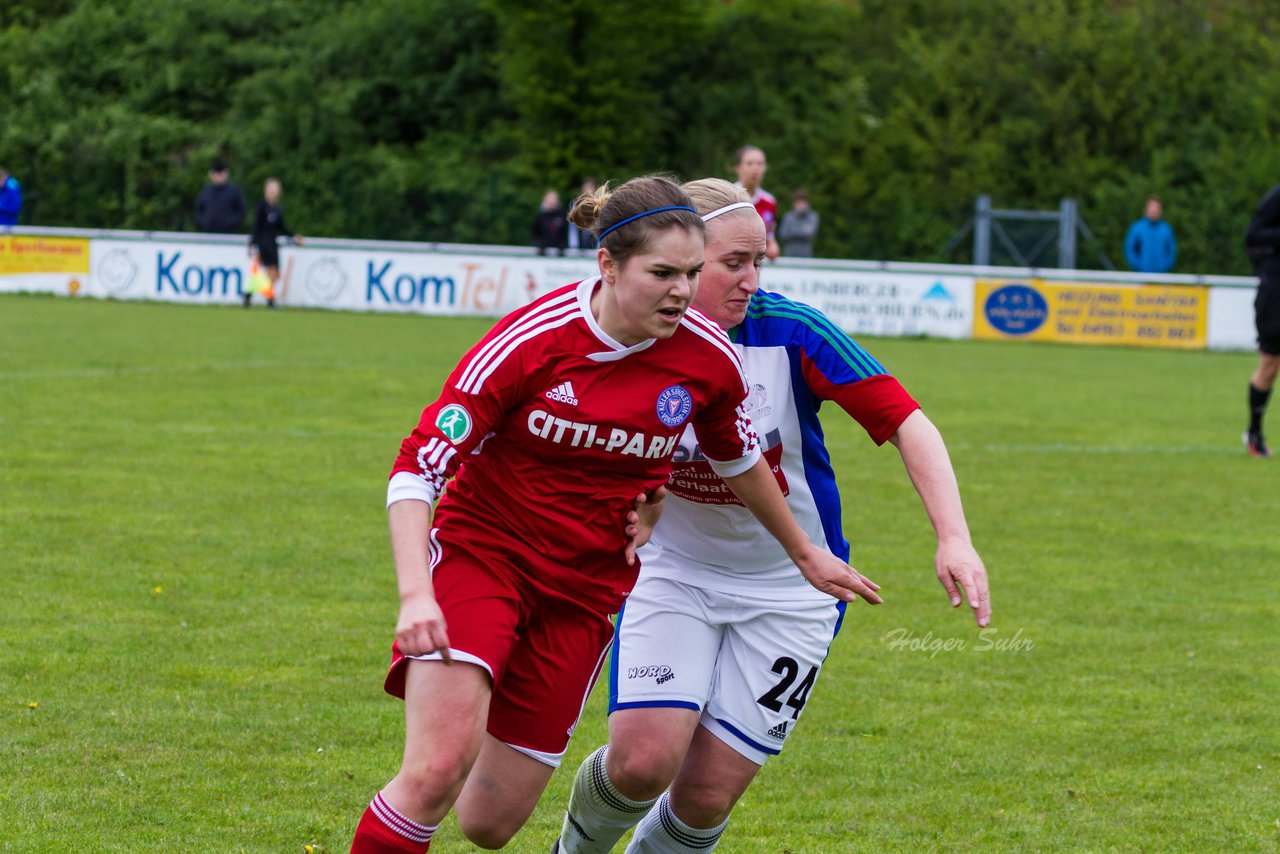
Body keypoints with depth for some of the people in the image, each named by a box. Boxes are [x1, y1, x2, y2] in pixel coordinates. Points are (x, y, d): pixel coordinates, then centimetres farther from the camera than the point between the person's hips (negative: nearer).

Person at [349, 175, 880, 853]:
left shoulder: (709, 358, -8)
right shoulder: (531, 340, -20)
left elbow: (737, 459, 14)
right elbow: (417, 465, -19)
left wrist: (803, 552, 27)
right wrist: (416, 595, -32)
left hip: (587, 588, 3)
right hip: (480, 553, -3)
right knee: (438, 770, -27)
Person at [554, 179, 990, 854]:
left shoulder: (789, 331, -18)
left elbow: (907, 424, -18)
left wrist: (953, 539, -29)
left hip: (789, 591, 0)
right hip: (672, 569, 1)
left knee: (707, 795, -6)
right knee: (643, 759, -18)